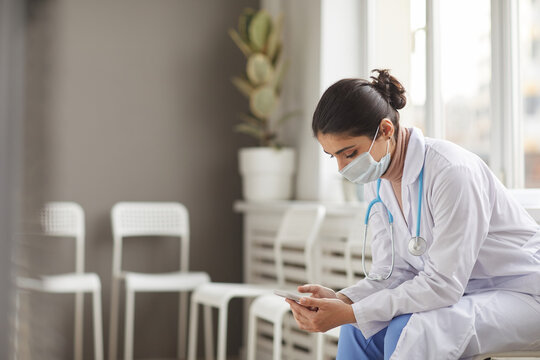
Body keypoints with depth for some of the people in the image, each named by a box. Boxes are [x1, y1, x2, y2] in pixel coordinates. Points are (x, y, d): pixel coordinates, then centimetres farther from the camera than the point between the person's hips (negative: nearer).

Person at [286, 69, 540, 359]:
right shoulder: (376, 181, -1)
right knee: (358, 329, -8)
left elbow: (443, 284, -29)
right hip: (458, 292, 8)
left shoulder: (452, 172, -28)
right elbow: (392, 272, 0)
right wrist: (341, 300, -21)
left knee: (410, 332, -30)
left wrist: (349, 313, -31)